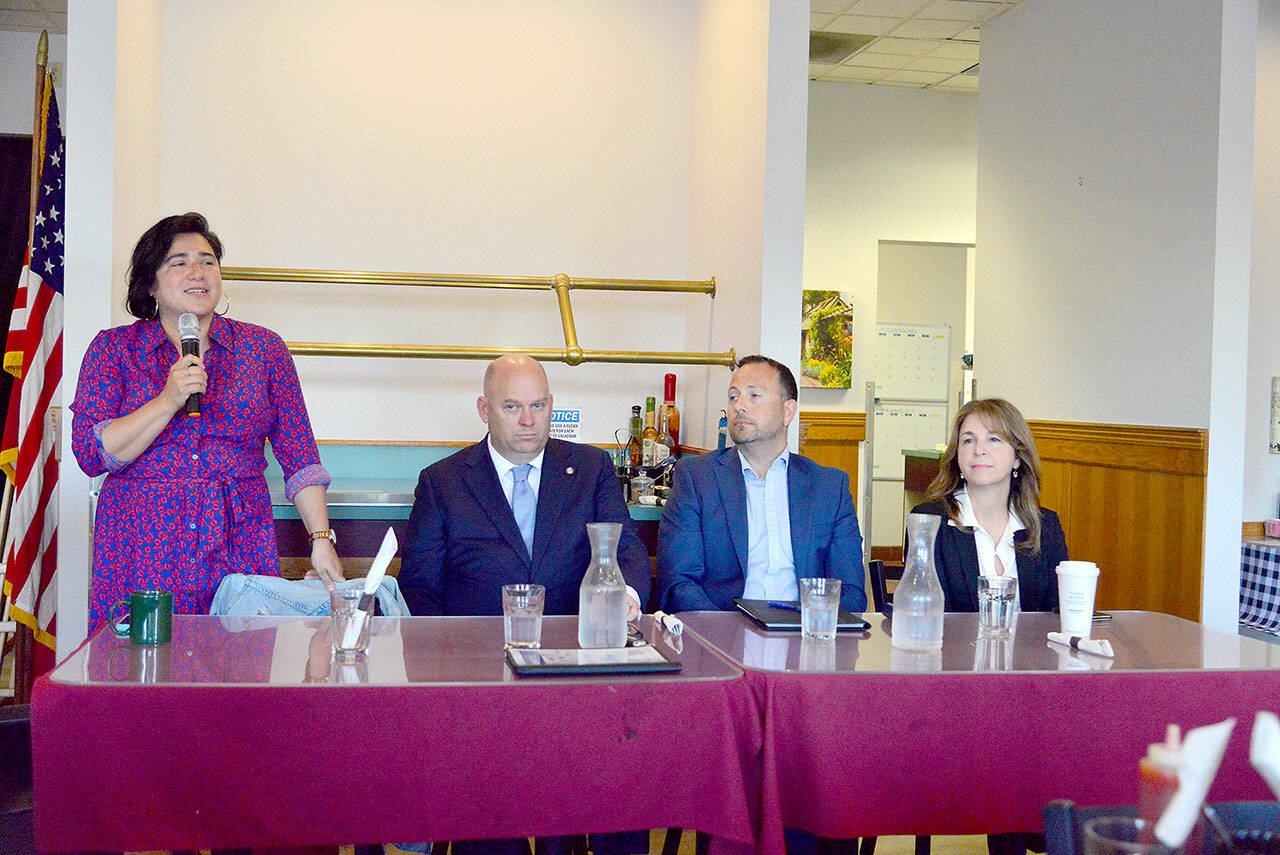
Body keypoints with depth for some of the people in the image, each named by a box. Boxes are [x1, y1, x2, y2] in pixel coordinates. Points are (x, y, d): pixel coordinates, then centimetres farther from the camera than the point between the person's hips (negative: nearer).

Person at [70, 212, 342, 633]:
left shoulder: (263, 347, 8)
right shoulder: (113, 348, 6)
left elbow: (299, 456, 5)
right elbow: (91, 454, -4)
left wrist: (321, 539, -4)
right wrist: (169, 401, -14)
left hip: (237, 549, 1)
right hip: (142, 552, -1)